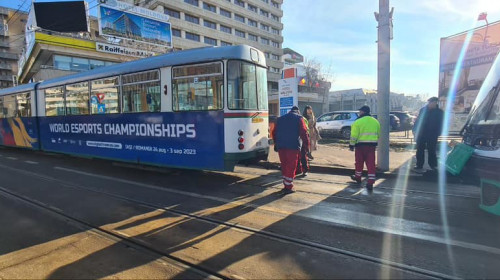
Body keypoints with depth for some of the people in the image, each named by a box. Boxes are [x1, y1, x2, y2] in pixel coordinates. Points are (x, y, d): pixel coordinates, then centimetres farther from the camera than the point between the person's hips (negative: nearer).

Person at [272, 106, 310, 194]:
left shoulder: (281, 118, 19)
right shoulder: (299, 118, 4)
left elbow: (275, 132, 19)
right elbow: (304, 133, -6)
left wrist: (276, 144, 25)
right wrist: (306, 146, -4)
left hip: (280, 146, 5)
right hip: (293, 146, -5)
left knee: (284, 165, 14)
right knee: (291, 166, 2)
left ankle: (286, 185, 20)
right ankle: (288, 187, 3)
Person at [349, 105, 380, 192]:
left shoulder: (358, 122, -9)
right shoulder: (375, 121, 10)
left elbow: (354, 135, -12)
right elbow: (378, 134, 18)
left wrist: (351, 145, -4)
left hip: (361, 145, -4)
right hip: (372, 145, 4)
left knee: (359, 162, 14)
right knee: (371, 164, 2)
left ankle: (358, 177, 31)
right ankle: (370, 183, -3)